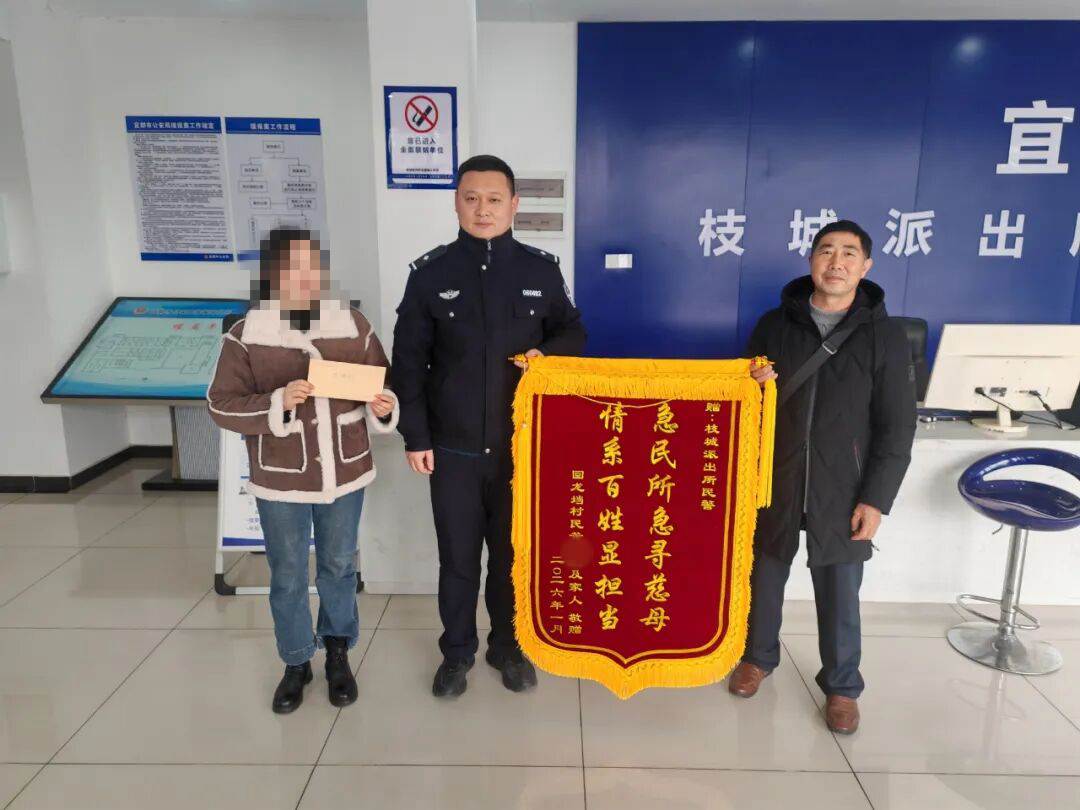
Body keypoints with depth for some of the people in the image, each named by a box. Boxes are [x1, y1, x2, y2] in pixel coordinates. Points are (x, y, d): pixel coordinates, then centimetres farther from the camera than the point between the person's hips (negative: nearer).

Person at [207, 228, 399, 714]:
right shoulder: (245, 336, -8)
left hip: (345, 474, 1)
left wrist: (384, 408, -18)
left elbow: (383, 386, 5)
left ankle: (338, 652, 39)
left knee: (339, 567, 17)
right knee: (287, 576, 13)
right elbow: (222, 406, -8)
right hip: (280, 481, -1)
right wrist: (278, 402, -24)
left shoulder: (353, 325, -3)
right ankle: (296, 662, 35)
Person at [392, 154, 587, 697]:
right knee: (457, 556, 12)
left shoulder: (541, 269, 0)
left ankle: (507, 646, 35)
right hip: (453, 448, 0)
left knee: (513, 551, 13)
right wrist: (416, 437, -3)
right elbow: (408, 361, 1)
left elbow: (573, 332, 11)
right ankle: (457, 651, 33)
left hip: (521, 445, 1)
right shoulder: (430, 273, -2)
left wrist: (546, 353, -13)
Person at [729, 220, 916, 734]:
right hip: (775, 481, 2)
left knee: (839, 594, 10)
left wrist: (876, 499, -10)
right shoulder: (775, 324, 1)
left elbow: (897, 429, -5)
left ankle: (842, 686, 31)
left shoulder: (884, 335, -5)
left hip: (843, 490, -2)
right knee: (765, 576, 16)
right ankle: (759, 657, 40)